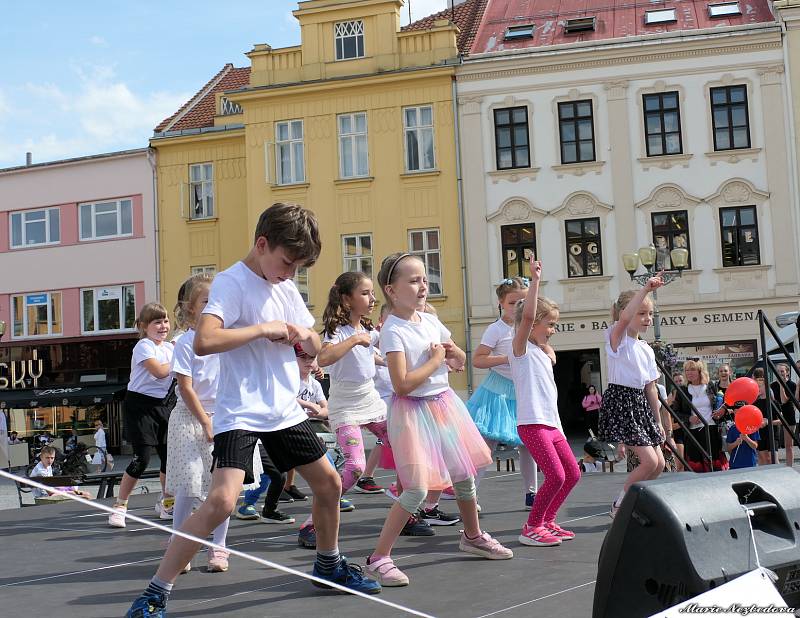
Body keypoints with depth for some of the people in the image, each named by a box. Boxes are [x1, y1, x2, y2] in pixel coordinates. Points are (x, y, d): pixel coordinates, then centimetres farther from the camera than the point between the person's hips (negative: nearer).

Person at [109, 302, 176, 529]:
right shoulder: (143, 346, -10)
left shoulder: (170, 347, 13)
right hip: (141, 405, -7)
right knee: (142, 457, -13)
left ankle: (166, 502, 26)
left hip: (165, 404, 7)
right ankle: (120, 506, -3)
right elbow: (159, 371, -23)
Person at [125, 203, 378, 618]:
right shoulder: (231, 282, -13)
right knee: (222, 501, -23)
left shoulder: (286, 288, 10)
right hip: (241, 413, -8)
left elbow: (314, 348, 19)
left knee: (329, 484, 16)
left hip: (285, 411, 8)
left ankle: (329, 565, 41)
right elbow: (203, 341, -30)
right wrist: (263, 328, -22)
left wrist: (302, 334, -4)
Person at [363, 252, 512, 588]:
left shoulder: (430, 321, 5)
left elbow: (461, 361, 19)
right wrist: (435, 361, -16)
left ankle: (473, 536, 40)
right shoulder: (393, 331, -17)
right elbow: (402, 385, -26)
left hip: (444, 404, 8)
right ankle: (379, 557, -4)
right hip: (413, 411, -8)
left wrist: (452, 351, -4)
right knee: (417, 489, -14)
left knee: (465, 475, 17)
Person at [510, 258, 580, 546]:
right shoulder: (521, 348, -6)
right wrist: (535, 280, -24)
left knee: (572, 474, 10)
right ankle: (531, 528, -2)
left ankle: (547, 521, 22)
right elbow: (527, 316, -21)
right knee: (556, 476, -15)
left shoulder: (543, 353, 21)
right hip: (532, 424, -9)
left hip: (551, 425, 9)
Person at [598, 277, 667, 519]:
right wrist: (646, 289, -35)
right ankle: (618, 506, 3)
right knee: (649, 461, -13)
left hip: (640, 404, 8)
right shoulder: (618, 338, -7)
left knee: (659, 463, 7)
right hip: (620, 401, -8)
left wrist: (658, 421, 18)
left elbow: (651, 388, 17)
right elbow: (624, 318, -31)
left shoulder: (647, 350, 14)